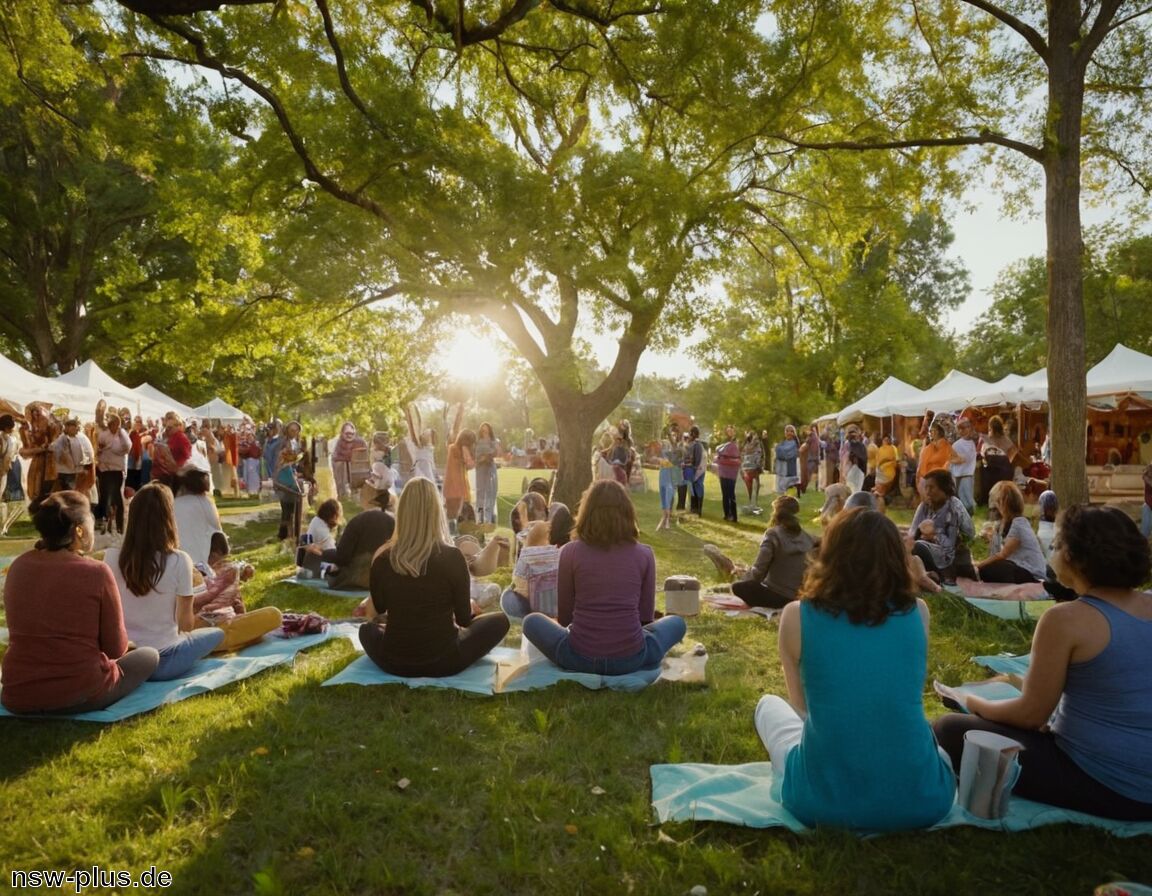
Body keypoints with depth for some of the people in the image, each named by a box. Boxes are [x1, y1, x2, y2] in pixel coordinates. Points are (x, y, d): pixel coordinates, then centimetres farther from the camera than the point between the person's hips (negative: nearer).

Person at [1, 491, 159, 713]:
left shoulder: (18, 567, 0)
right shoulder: (96, 572, -16)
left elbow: (26, 634, 14)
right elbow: (116, 648, -9)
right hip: (80, 694, -6)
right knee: (149, 656, 18)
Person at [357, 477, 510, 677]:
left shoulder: (383, 559, -9)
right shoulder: (452, 557, -16)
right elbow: (464, 619, -5)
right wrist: (471, 605, 19)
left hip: (394, 663, 2)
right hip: (443, 661, -2)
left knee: (367, 628, 34)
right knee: (499, 621, 17)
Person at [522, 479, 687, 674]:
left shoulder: (570, 552, -4)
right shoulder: (644, 554, -1)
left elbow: (564, 617, 5)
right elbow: (646, 616, 8)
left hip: (579, 657, -1)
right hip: (631, 658, 1)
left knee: (531, 621, 26)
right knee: (677, 623, 27)